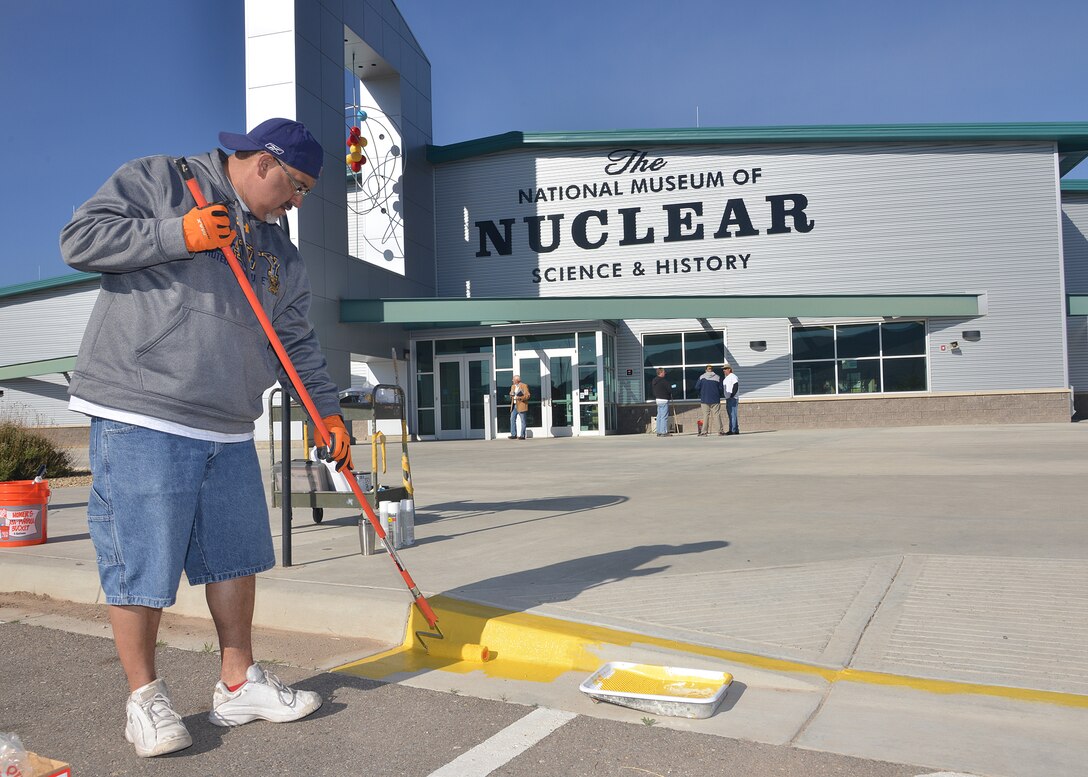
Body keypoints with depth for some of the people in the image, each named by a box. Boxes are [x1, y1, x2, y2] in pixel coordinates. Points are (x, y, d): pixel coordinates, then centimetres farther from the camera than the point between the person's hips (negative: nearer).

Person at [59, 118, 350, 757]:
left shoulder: (280, 254, 19)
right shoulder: (156, 181, 3)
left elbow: (298, 343, 19)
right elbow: (82, 239, -6)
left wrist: (328, 409, 10)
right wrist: (177, 235, -14)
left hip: (229, 431, 7)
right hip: (140, 419, -6)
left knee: (236, 557, 10)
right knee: (140, 562, -1)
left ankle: (238, 685, 25)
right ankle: (145, 696, 18)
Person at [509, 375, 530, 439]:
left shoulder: (524, 386, -4)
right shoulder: (513, 386, 17)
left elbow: (527, 395, -9)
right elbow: (511, 394, 25)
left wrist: (520, 398, -22)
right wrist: (511, 395, 1)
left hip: (521, 406, -6)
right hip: (514, 406, 7)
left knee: (522, 421, -3)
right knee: (512, 419, 1)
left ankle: (522, 435, 0)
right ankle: (513, 435, 6)